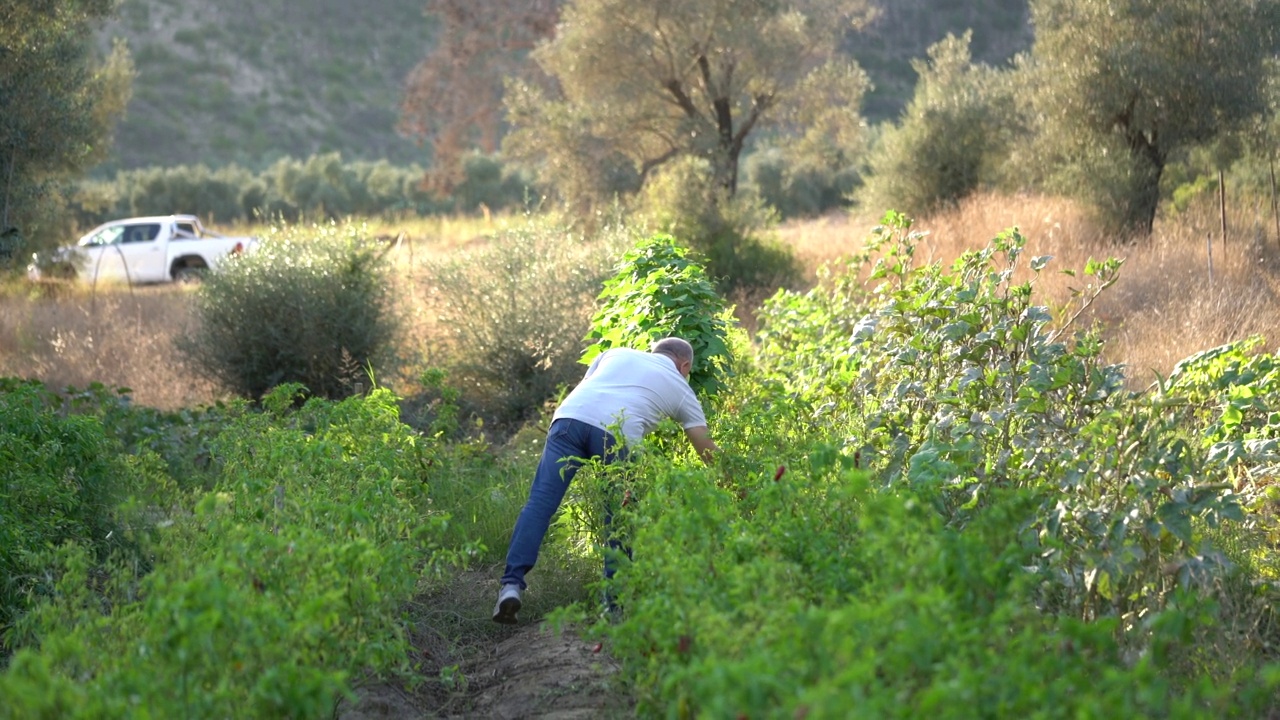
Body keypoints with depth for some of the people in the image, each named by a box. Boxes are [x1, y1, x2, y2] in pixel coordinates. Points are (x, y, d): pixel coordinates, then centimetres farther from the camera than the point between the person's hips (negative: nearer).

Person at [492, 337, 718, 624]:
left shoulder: (618, 353, 35)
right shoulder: (681, 389, 28)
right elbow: (708, 451, 28)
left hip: (571, 416, 2)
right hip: (617, 434, -2)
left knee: (540, 502, -3)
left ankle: (512, 584, -15)